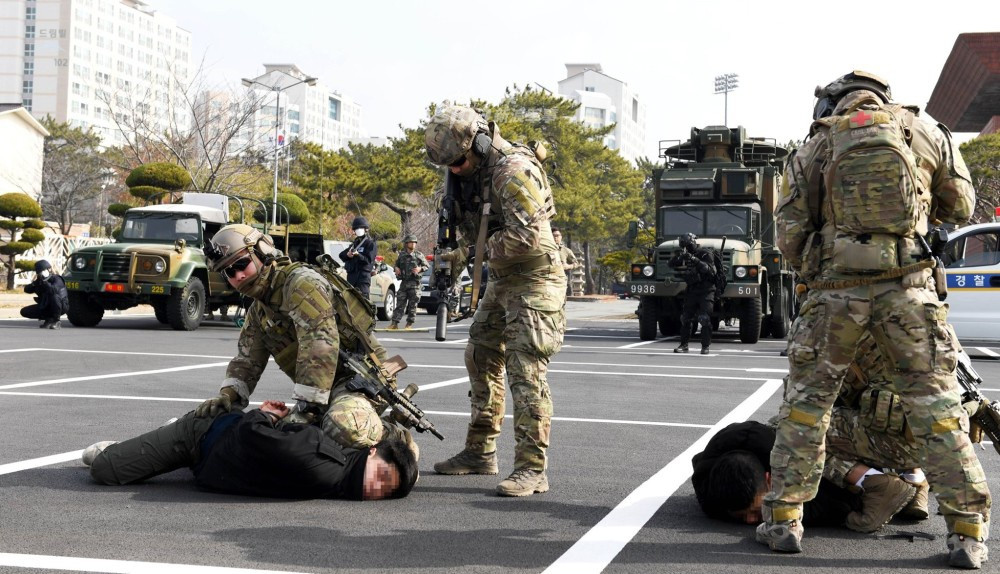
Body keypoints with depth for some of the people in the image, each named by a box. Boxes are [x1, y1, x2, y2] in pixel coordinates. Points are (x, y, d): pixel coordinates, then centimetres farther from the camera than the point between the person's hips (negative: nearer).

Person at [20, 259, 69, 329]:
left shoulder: (56, 279, -18)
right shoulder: (39, 281, 3)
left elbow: (54, 289, -39)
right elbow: (27, 289, -6)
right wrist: (34, 283, -25)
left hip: (61, 306, -6)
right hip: (46, 307, 6)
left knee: (54, 295, -39)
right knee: (24, 312, -4)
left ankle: (56, 320, -21)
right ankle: (49, 319, 5)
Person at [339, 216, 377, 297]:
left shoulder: (371, 244, 0)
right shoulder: (354, 243, 21)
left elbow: (368, 260, -11)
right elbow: (341, 255, 15)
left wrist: (357, 255, -28)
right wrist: (347, 255, -9)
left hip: (363, 276, -7)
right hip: (351, 275, 7)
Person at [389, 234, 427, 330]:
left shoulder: (419, 255, 2)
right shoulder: (401, 255, 9)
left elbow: (426, 266, 5)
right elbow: (396, 265, 21)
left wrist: (420, 269, -13)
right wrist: (396, 268, -1)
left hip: (414, 283, -2)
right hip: (404, 282, 2)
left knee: (412, 304, -1)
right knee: (400, 303, 0)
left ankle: (409, 324, 6)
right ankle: (394, 323, 0)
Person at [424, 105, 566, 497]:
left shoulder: (513, 171, -22)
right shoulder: (475, 171, 8)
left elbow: (526, 236, -30)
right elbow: (475, 227, 19)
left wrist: (485, 250, -15)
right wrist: (460, 251, -1)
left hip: (533, 280, -10)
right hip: (501, 280, 10)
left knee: (526, 371, -13)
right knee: (481, 359, 15)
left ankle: (532, 468, -11)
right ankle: (480, 452, 27)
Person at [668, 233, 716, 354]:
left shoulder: (705, 254, -9)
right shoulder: (686, 255, 8)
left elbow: (711, 270, -21)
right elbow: (672, 264, 2)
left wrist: (696, 261, -31)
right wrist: (679, 256, -18)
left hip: (706, 291, -6)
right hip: (691, 291, 6)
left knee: (705, 319, -12)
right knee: (686, 318, 8)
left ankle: (705, 346, -8)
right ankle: (684, 344, 18)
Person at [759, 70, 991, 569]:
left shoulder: (814, 147, 7)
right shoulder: (924, 131, 9)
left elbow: (789, 236, 4)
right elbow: (960, 207, 19)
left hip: (836, 287, 0)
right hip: (908, 286, 0)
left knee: (806, 401, 12)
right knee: (935, 406, 7)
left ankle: (784, 520, 13)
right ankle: (967, 533, 8)